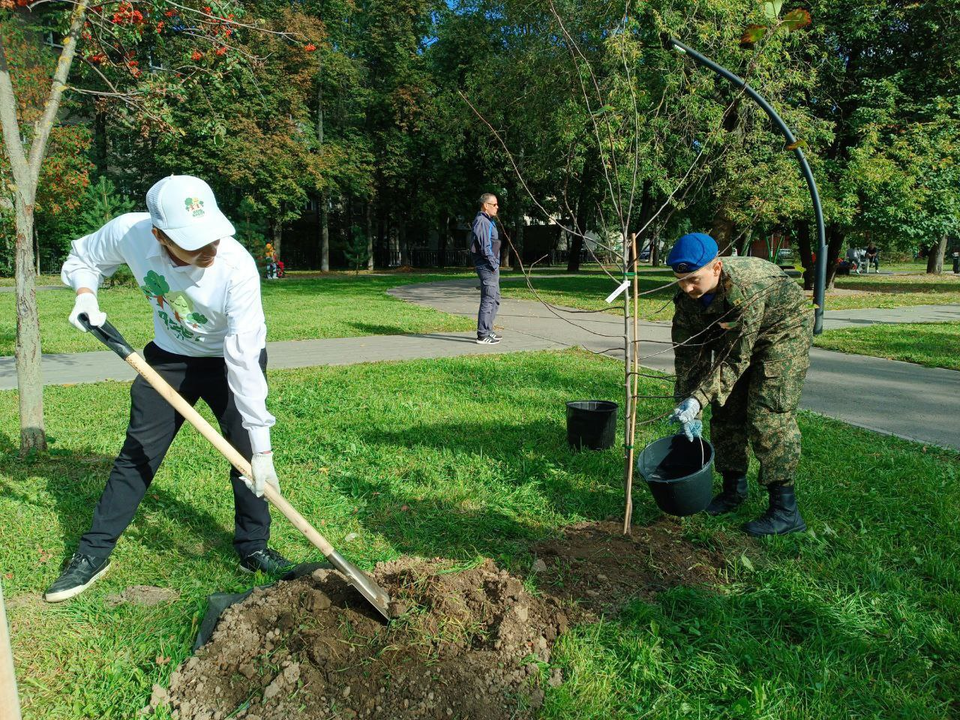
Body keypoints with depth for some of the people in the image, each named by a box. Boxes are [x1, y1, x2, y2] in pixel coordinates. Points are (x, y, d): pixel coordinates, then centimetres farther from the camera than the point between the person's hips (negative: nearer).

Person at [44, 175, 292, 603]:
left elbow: (244, 361, -35)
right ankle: (93, 553, 20)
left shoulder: (237, 267, -36)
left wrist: (262, 446, -35)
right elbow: (81, 259, 2)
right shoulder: (128, 232, -25)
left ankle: (253, 548, 13)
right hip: (168, 357, 3)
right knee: (137, 453, 6)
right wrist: (86, 296, -21)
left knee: (247, 455, -8)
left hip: (228, 360, -2)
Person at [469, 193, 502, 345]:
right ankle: (483, 335, -5)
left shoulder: (488, 221, 17)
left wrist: (495, 265, 14)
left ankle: (488, 331, 25)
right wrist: (493, 265, -15)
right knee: (488, 299, -8)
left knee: (495, 299, 17)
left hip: (492, 266, 11)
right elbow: (485, 247, -21)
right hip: (487, 266, -11)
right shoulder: (482, 222, -15)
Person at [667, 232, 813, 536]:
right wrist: (687, 402, -15)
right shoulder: (686, 296, -19)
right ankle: (734, 488, 24)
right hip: (733, 336, 7)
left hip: (783, 331, -7)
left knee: (768, 416, -16)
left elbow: (736, 359, -34)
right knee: (726, 409, 6)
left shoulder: (744, 291, -40)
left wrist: (700, 398, -38)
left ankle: (785, 510, -9)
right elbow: (687, 351, -11)